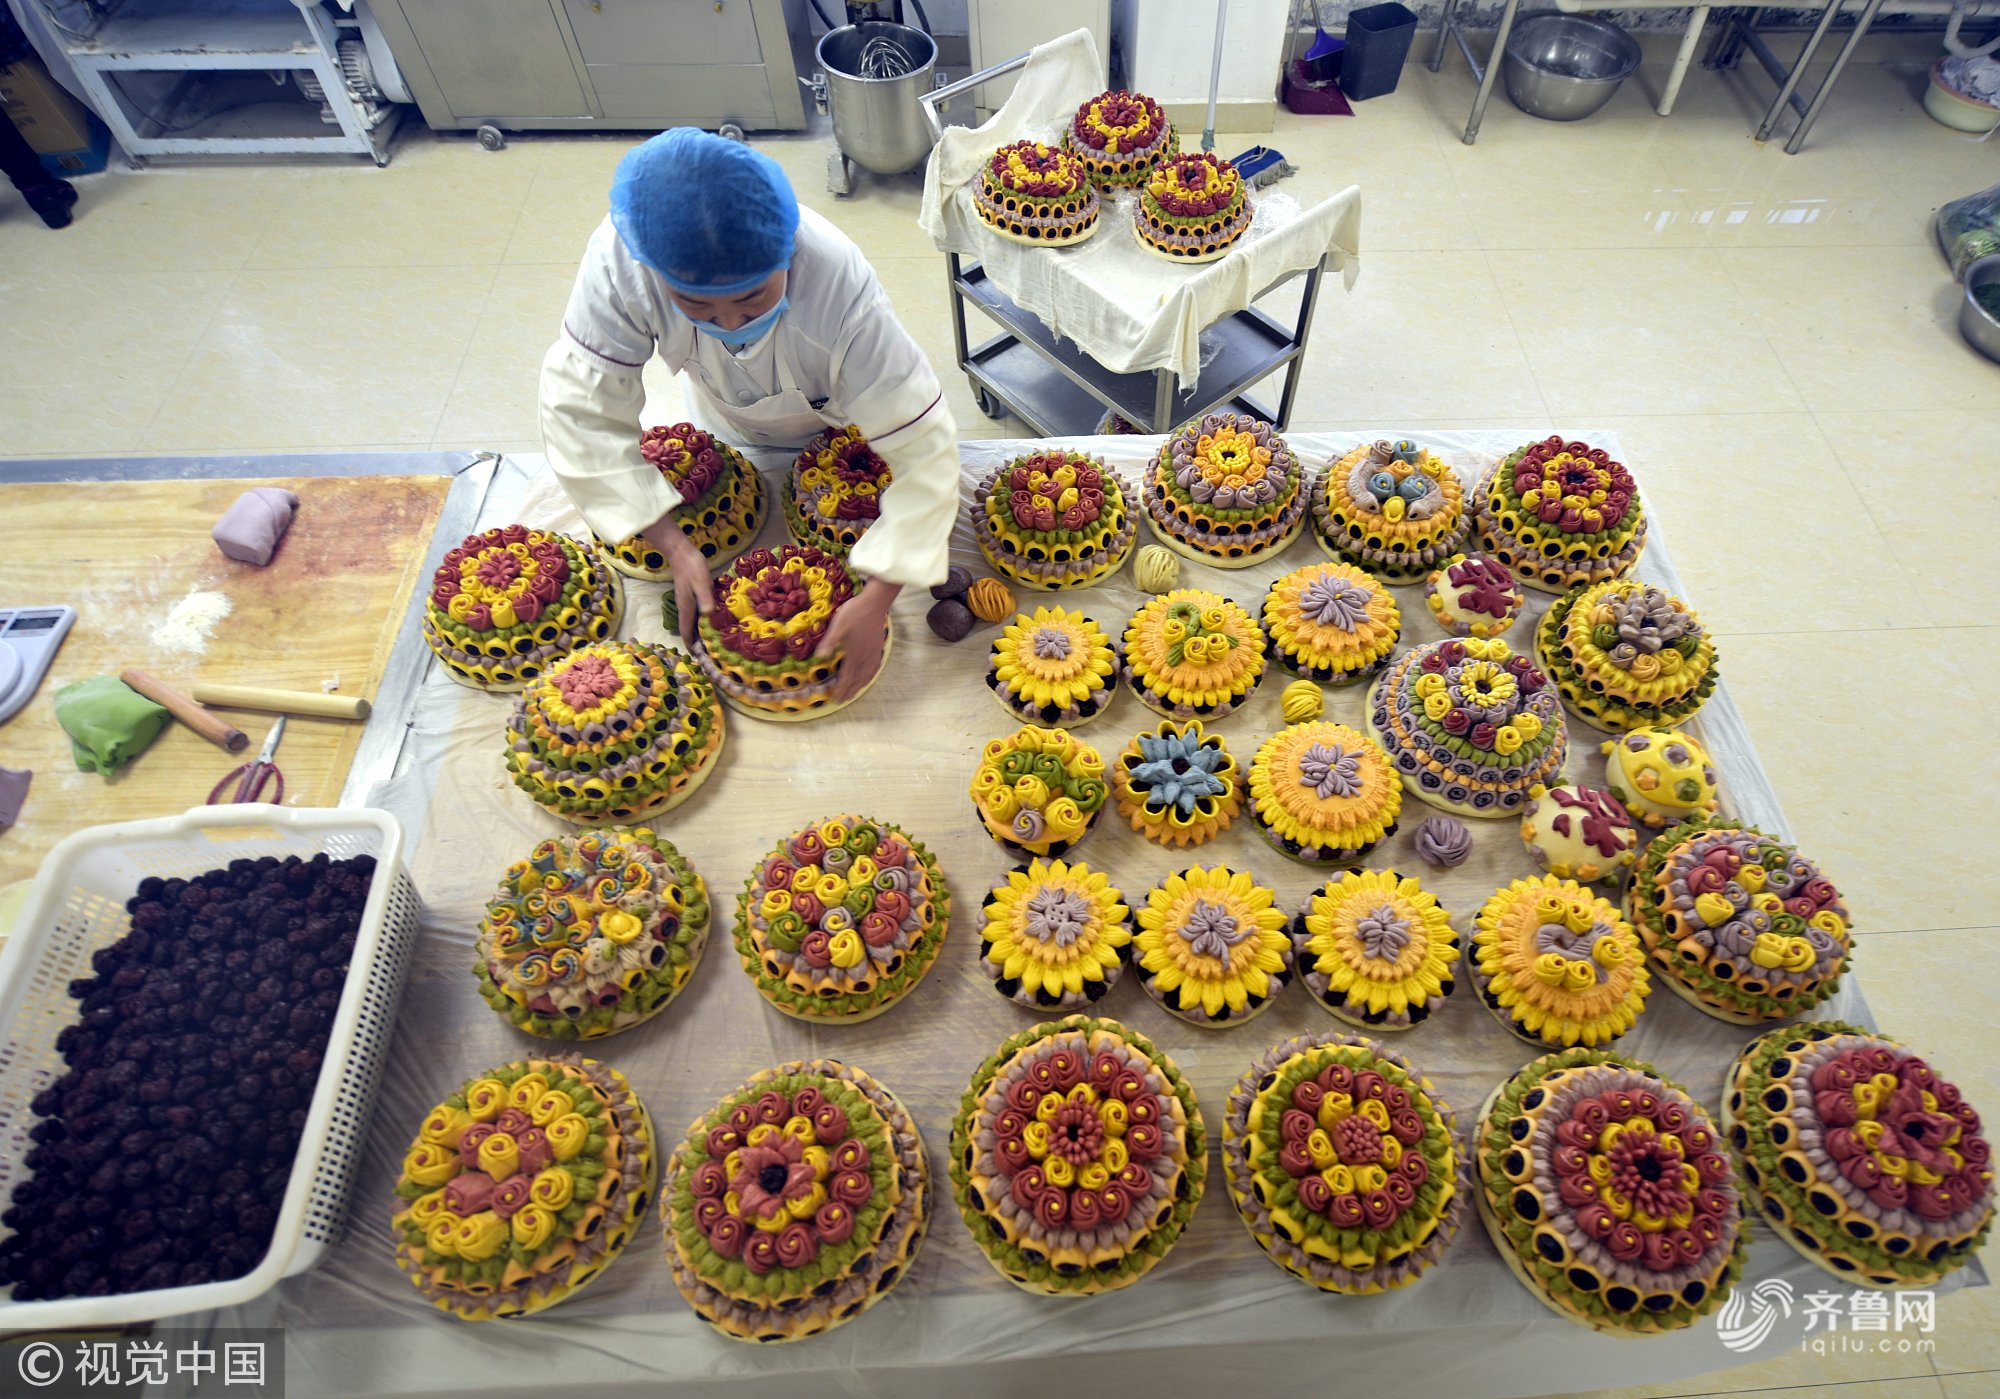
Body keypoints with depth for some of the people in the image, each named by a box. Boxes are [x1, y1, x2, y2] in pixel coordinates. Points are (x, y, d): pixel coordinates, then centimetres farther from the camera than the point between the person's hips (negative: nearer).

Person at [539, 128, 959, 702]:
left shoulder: (843, 293, -46)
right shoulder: (620, 260, -39)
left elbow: (922, 448, -44)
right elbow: (583, 405, -33)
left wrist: (877, 601, -51)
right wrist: (673, 545, -41)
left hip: (844, 429, -2)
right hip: (728, 429, 3)